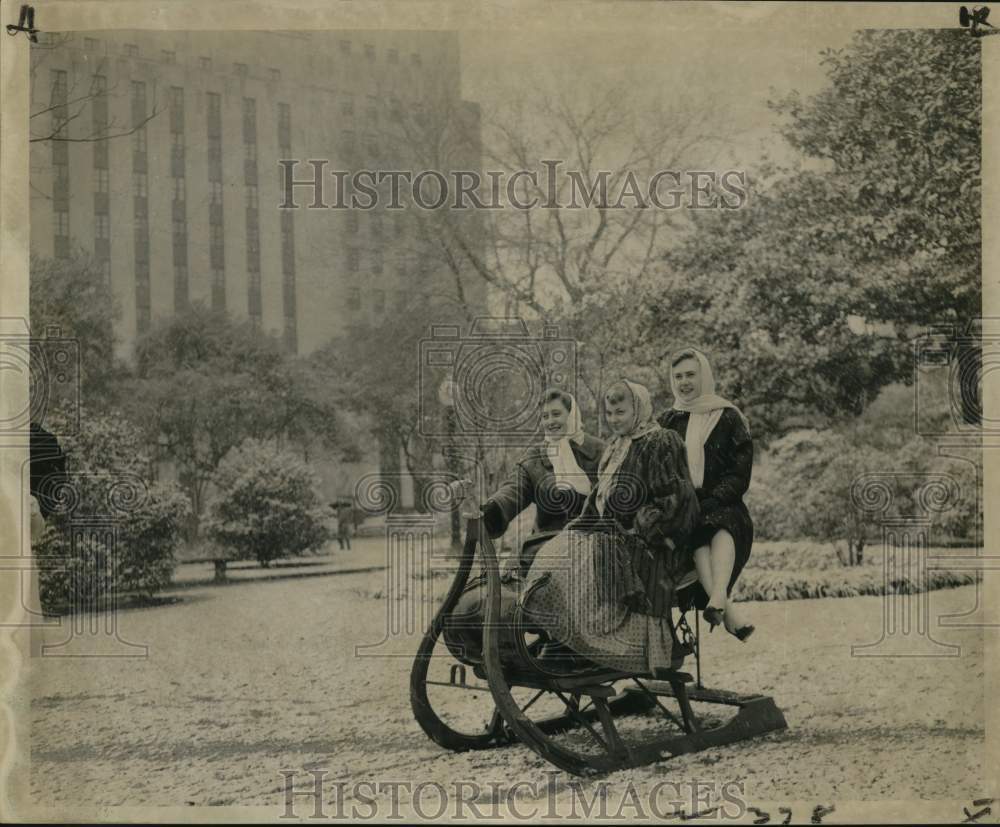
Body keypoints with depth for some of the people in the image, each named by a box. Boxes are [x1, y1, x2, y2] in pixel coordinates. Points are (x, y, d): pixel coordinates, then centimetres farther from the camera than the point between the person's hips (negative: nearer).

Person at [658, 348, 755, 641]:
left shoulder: (728, 418, 10)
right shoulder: (667, 423, 19)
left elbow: (740, 476, 1)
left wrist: (709, 502, -14)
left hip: (723, 507, -1)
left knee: (723, 528, -36)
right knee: (697, 533, -34)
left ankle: (717, 597, -58)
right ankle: (729, 612, -52)